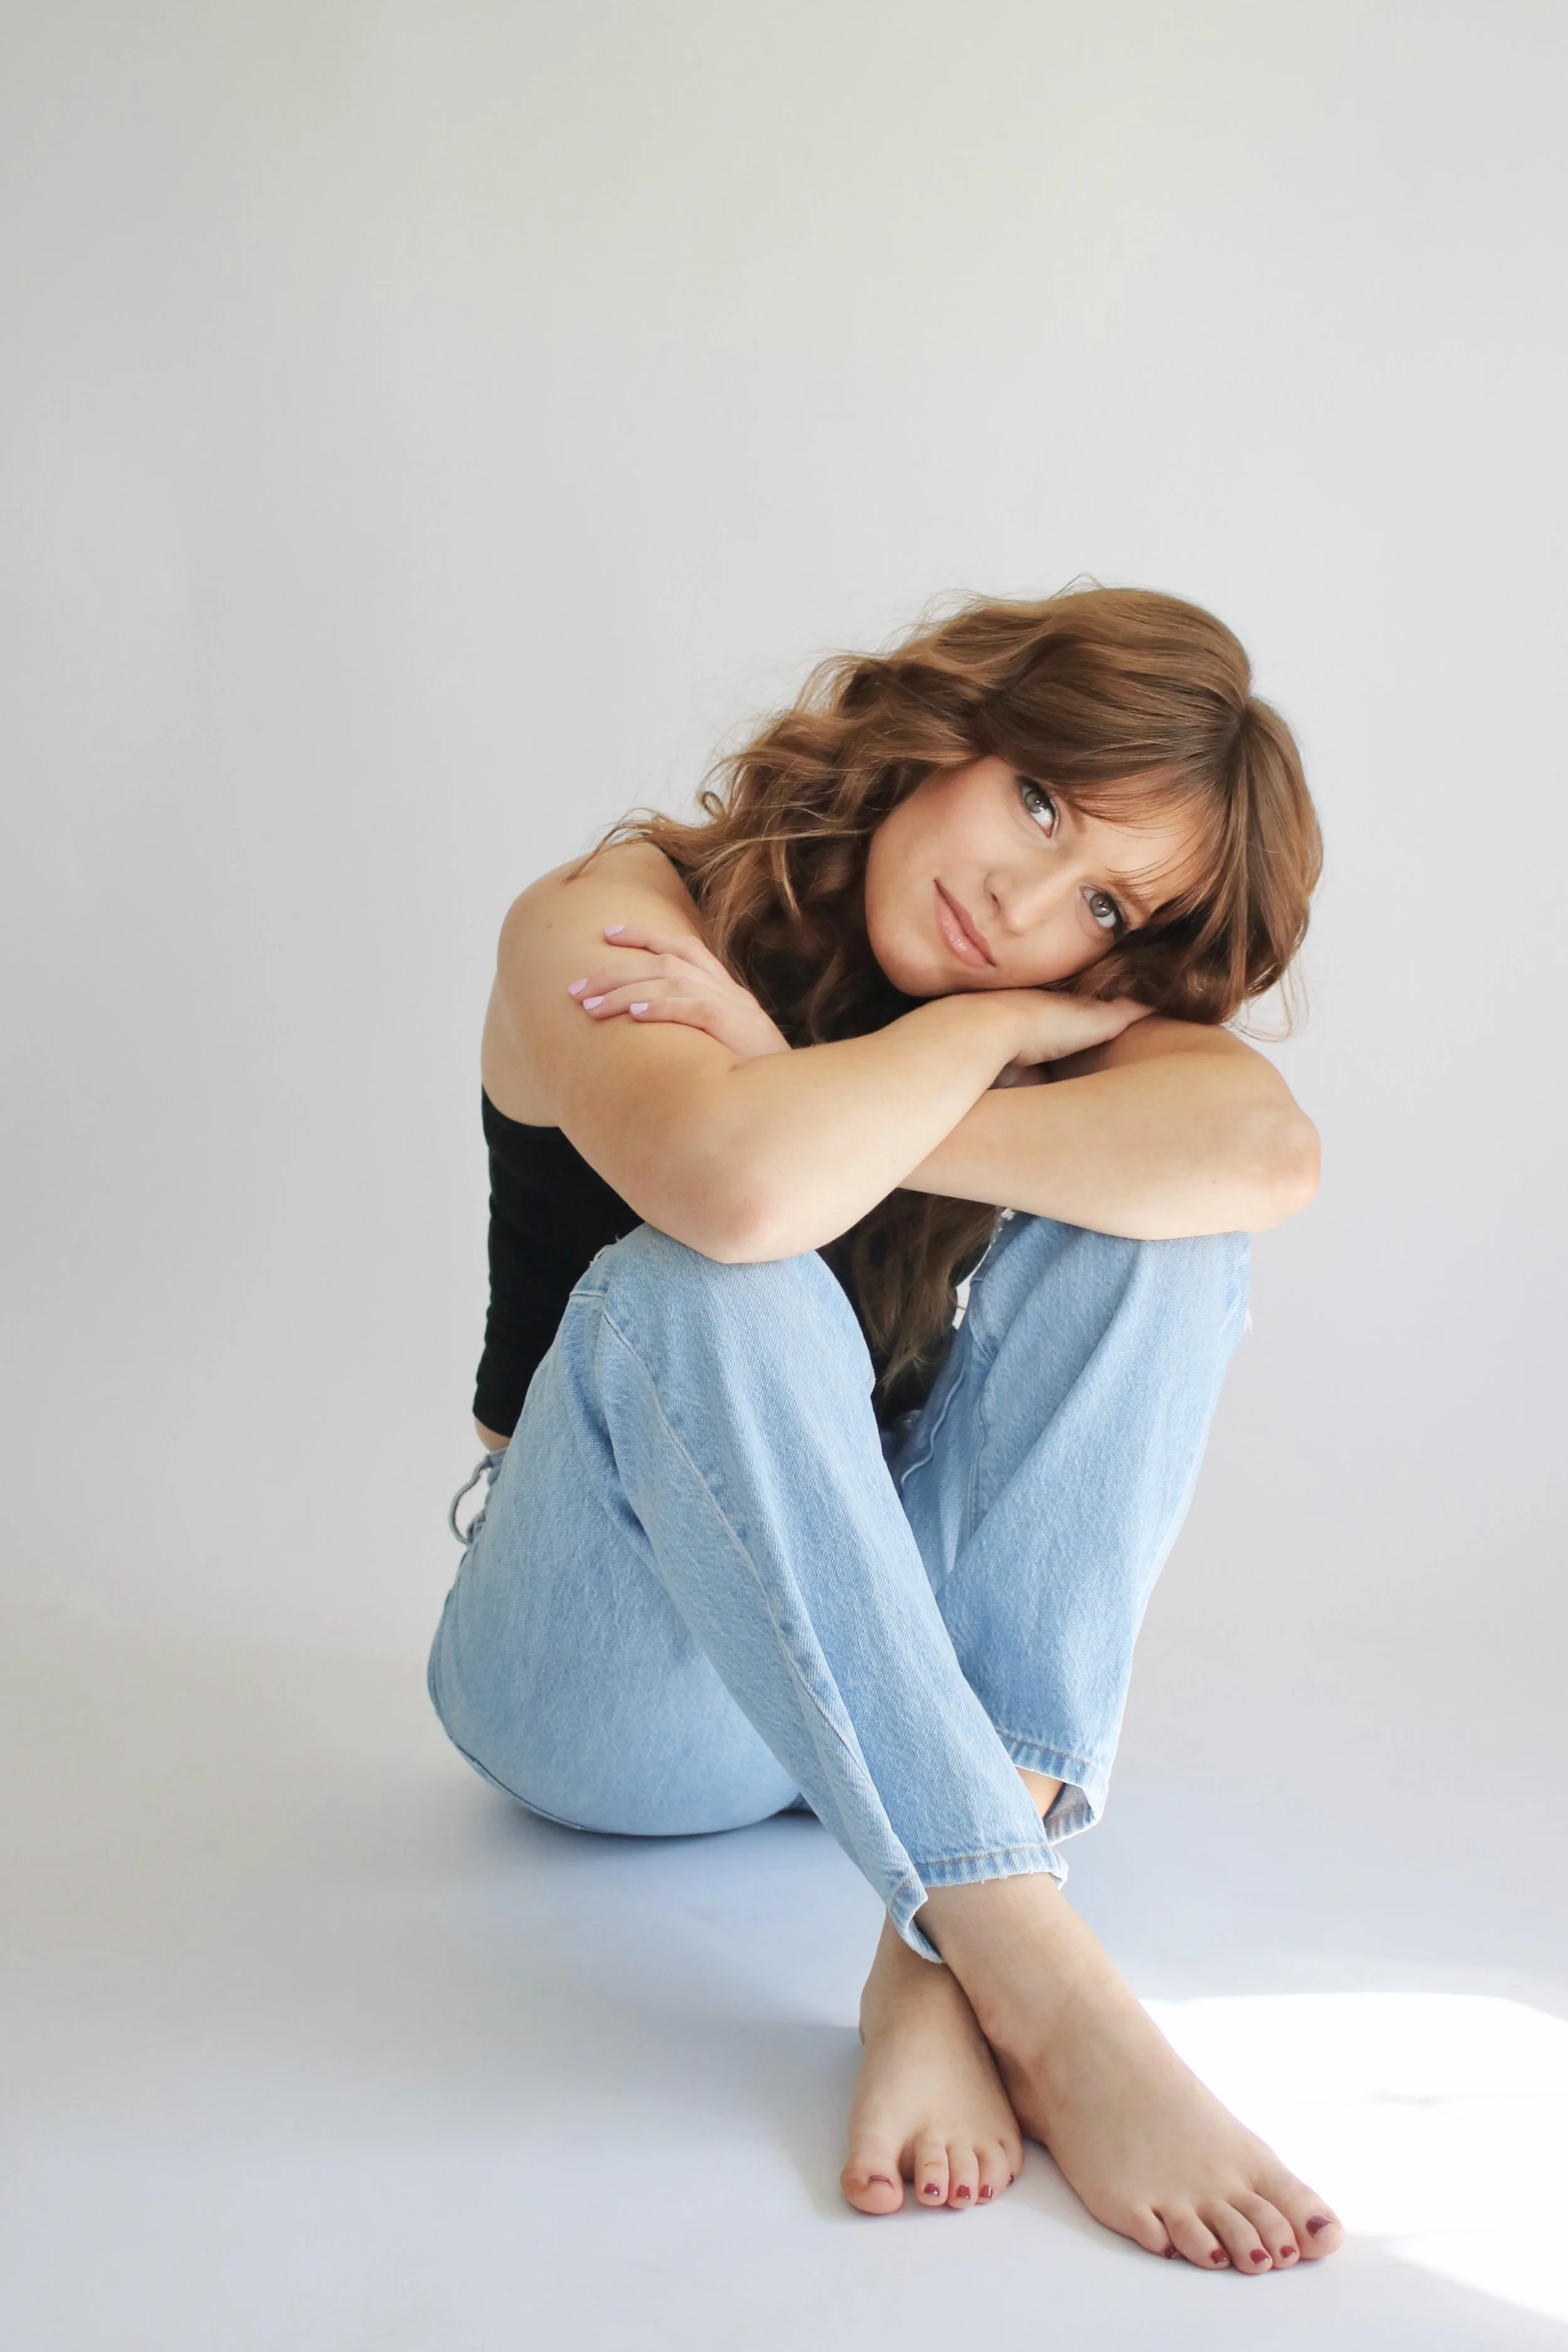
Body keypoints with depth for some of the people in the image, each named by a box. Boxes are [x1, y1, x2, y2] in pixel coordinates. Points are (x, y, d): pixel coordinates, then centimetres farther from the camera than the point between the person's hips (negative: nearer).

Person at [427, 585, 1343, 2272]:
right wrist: (992, 1026, -18)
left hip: (896, 1656, 4)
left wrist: (815, 1100, -28)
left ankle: (941, 1966, -31)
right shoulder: (604, 923, -12)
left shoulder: (1078, 998, 0)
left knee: (1146, 1219, -20)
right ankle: (1046, 1996, -40)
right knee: (712, 1295, -34)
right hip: (612, 1680, -3)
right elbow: (738, 1186, -36)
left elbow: (1267, 1150, -25)